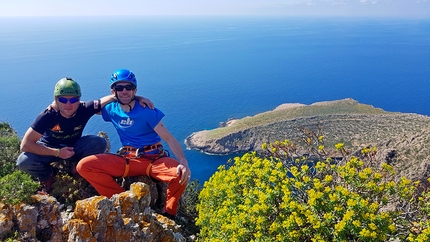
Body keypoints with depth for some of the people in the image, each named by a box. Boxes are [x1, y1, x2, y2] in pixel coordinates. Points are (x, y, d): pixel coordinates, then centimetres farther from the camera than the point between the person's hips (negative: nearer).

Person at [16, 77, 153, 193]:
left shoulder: (85, 110, -25)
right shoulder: (48, 116, -29)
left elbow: (112, 98, -18)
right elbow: (25, 145, -28)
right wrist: (57, 153, -33)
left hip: (73, 148, 1)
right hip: (48, 150, -1)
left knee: (100, 143, -27)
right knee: (24, 161, -31)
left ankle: (76, 165, 3)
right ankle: (47, 177, 4)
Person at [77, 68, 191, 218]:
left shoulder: (146, 111, -9)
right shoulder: (111, 110, 3)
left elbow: (169, 138, -14)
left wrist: (183, 161, -30)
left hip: (154, 159, -3)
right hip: (126, 160, 4)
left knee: (182, 174, -33)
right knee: (84, 166, -15)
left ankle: (168, 214, -3)